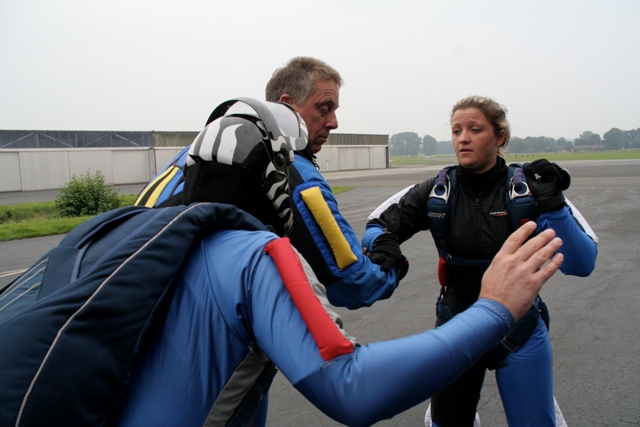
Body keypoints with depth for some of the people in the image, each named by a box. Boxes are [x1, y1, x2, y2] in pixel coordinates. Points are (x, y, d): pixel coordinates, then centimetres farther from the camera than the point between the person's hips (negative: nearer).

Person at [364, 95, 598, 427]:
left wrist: (552, 206, -32)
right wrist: (382, 243, -29)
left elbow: (581, 265, -18)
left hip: (518, 334, -2)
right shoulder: (437, 192, -8)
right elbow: (375, 228, -6)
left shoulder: (529, 188, -13)